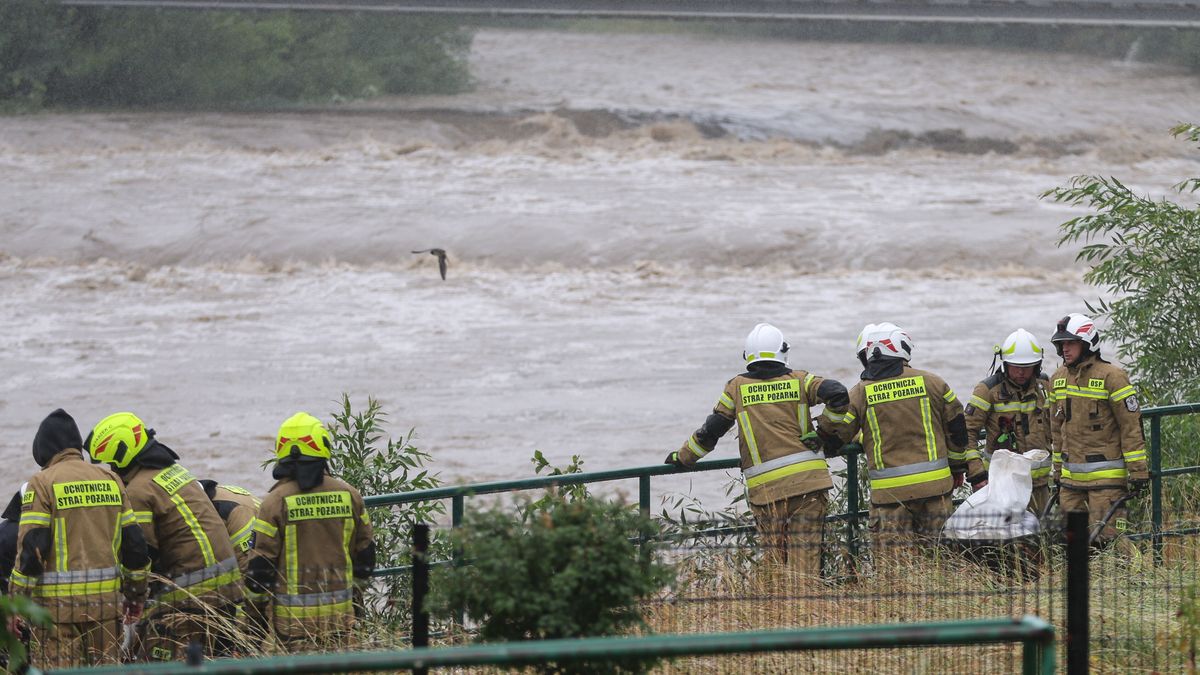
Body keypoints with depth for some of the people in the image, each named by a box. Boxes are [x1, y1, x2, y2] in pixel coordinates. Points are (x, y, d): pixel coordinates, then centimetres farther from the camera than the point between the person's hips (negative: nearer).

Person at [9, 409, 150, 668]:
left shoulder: (42, 484, -5)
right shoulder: (110, 480, 11)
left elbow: (31, 547, -11)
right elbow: (133, 541, 12)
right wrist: (136, 593, 21)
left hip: (58, 603, -5)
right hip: (106, 600, 5)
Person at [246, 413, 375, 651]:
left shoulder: (276, 502, -9)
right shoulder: (348, 495, 2)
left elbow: (261, 562, -7)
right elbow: (365, 551, 12)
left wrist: (257, 605, 6)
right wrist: (355, 587, 26)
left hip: (293, 613, -3)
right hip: (339, 610, 3)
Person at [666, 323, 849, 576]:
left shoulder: (737, 387, 8)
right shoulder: (799, 380, 7)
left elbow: (711, 430, 9)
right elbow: (837, 393, -7)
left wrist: (682, 457, 24)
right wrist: (828, 435, 7)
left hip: (766, 487, 0)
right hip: (808, 480, 0)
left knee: (776, 560, 6)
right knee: (805, 557, -1)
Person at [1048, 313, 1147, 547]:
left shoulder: (1111, 377, -9)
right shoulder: (1058, 379, 13)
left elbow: (1132, 425, -9)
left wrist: (1138, 472, -12)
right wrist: (1058, 472, 22)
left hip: (1106, 475, -7)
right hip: (1072, 475, 7)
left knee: (1105, 539, -10)